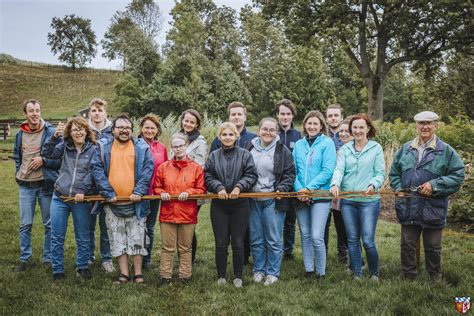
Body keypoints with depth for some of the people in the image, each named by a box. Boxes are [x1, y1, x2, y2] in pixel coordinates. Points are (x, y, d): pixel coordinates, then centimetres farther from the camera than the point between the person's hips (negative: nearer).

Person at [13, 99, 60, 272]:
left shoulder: (51, 132, -8)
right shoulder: (20, 134, 6)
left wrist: (43, 160, -18)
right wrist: (19, 175, 9)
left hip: (46, 185, -3)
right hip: (26, 186, 4)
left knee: (49, 224, 7)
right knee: (25, 225, 9)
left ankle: (49, 258, 20)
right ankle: (25, 258, 22)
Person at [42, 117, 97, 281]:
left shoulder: (93, 150, -3)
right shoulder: (64, 146, 7)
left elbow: (92, 173, -8)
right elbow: (47, 153, -5)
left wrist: (82, 191, -17)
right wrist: (55, 136, -18)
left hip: (81, 200, -2)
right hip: (59, 198, 2)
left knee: (82, 237, 10)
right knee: (57, 237, 7)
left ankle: (82, 267, 28)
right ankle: (57, 270, 20)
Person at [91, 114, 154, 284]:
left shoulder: (141, 148, 1)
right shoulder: (103, 147, 3)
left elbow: (148, 169, -6)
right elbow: (97, 169, -4)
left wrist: (139, 191, -16)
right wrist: (108, 193, -13)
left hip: (136, 203, -1)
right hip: (113, 203, 1)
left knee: (137, 239, 6)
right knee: (118, 240, 8)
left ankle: (138, 274, 16)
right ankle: (124, 274, 17)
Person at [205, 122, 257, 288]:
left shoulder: (245, 154, 0)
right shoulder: (213, 156, 5)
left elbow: (251, 175, -4)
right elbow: (208, 177, 2)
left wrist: (239, 187, -18)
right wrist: (219, 187, -14)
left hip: (240, 204, -1)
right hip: (219, 205, 1)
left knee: (238, 243, 6)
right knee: (221, 243, 7)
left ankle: (238, 276, 21)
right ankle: (221, 276, 21)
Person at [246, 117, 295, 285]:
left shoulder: (282, 151, -1)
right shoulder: (250, 149, 8)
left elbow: (289, 174, -1)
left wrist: (281, 189, -14)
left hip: (273, 201, -3)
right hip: (253, 200, 3)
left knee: (273, 240, 2)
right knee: (256, 239, 11)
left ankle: (273, 273, 15)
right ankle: (258, 270, 24)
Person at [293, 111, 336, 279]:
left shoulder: (327, 143, -3)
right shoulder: (299, 144, 10)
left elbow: (327, 171, -11)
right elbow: (293, 170, 5)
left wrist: (309, 188, -15)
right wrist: (299, 189, -11)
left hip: (320, 195, -4)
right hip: (301, 195, 4)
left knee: (317, 237, -8)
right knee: (305, 235, 11)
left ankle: (321, 273, 8)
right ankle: (308, 270, 23)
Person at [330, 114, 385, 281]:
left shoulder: (376, 148, 2)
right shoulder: (345, 149, 8)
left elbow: (380, 173, -1)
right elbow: (339, 169, -3)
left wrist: (373, 185, -21)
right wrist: (335, 183, -23)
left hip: (369, 200, -3)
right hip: (347, 200, 3)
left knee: (368, 241, -4)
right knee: (352, 240, 11)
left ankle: (374, 273, 21)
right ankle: (357, 275, 24)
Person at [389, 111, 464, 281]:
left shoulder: (446, 150, -3)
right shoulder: (405, 149, 7)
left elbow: (458, 175, -8)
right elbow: (394, 172, 14)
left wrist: (434, 185, -16)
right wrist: (399, 189, -1)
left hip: (433, 209, -3)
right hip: (408, 208, 3)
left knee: (433, 247, 12)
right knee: (407, 245, 10)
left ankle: (435, 280, 29)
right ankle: (409, 279, 25)